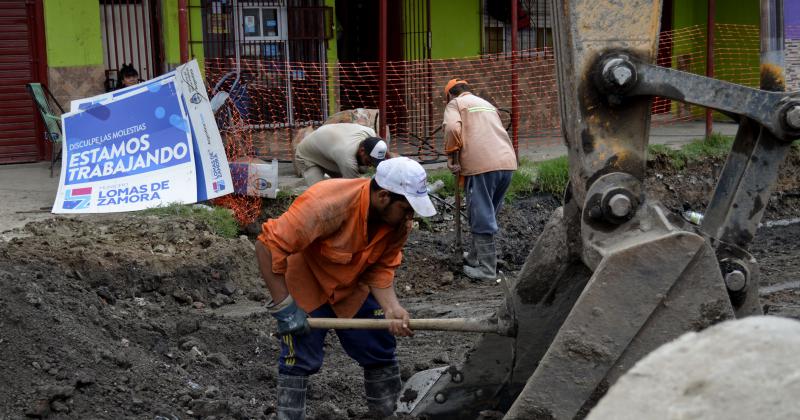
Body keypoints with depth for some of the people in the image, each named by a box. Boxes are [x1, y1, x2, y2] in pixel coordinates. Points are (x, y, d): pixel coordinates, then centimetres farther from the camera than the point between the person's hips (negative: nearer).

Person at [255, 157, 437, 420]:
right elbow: (268, 246, -34)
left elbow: (381, 269, -11)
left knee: (381, 353, 7)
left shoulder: (400, 221, -18)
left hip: (354, 291, 5)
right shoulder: (326, 204, -37)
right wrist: (283, 305, -32)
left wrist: (392, 307, -29)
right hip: (305, 291, -5)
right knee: (299, 361, -7)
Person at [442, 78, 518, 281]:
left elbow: (452, 128, -11)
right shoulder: (486, 104, 29)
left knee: (481, 217, 0)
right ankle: (475, 256, 31)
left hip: (481, 165, -7)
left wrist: (451, 155, 1)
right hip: (507, 162, 7)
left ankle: (487, 269, 3)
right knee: (488, 214, 19)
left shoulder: (455, 104, 9)